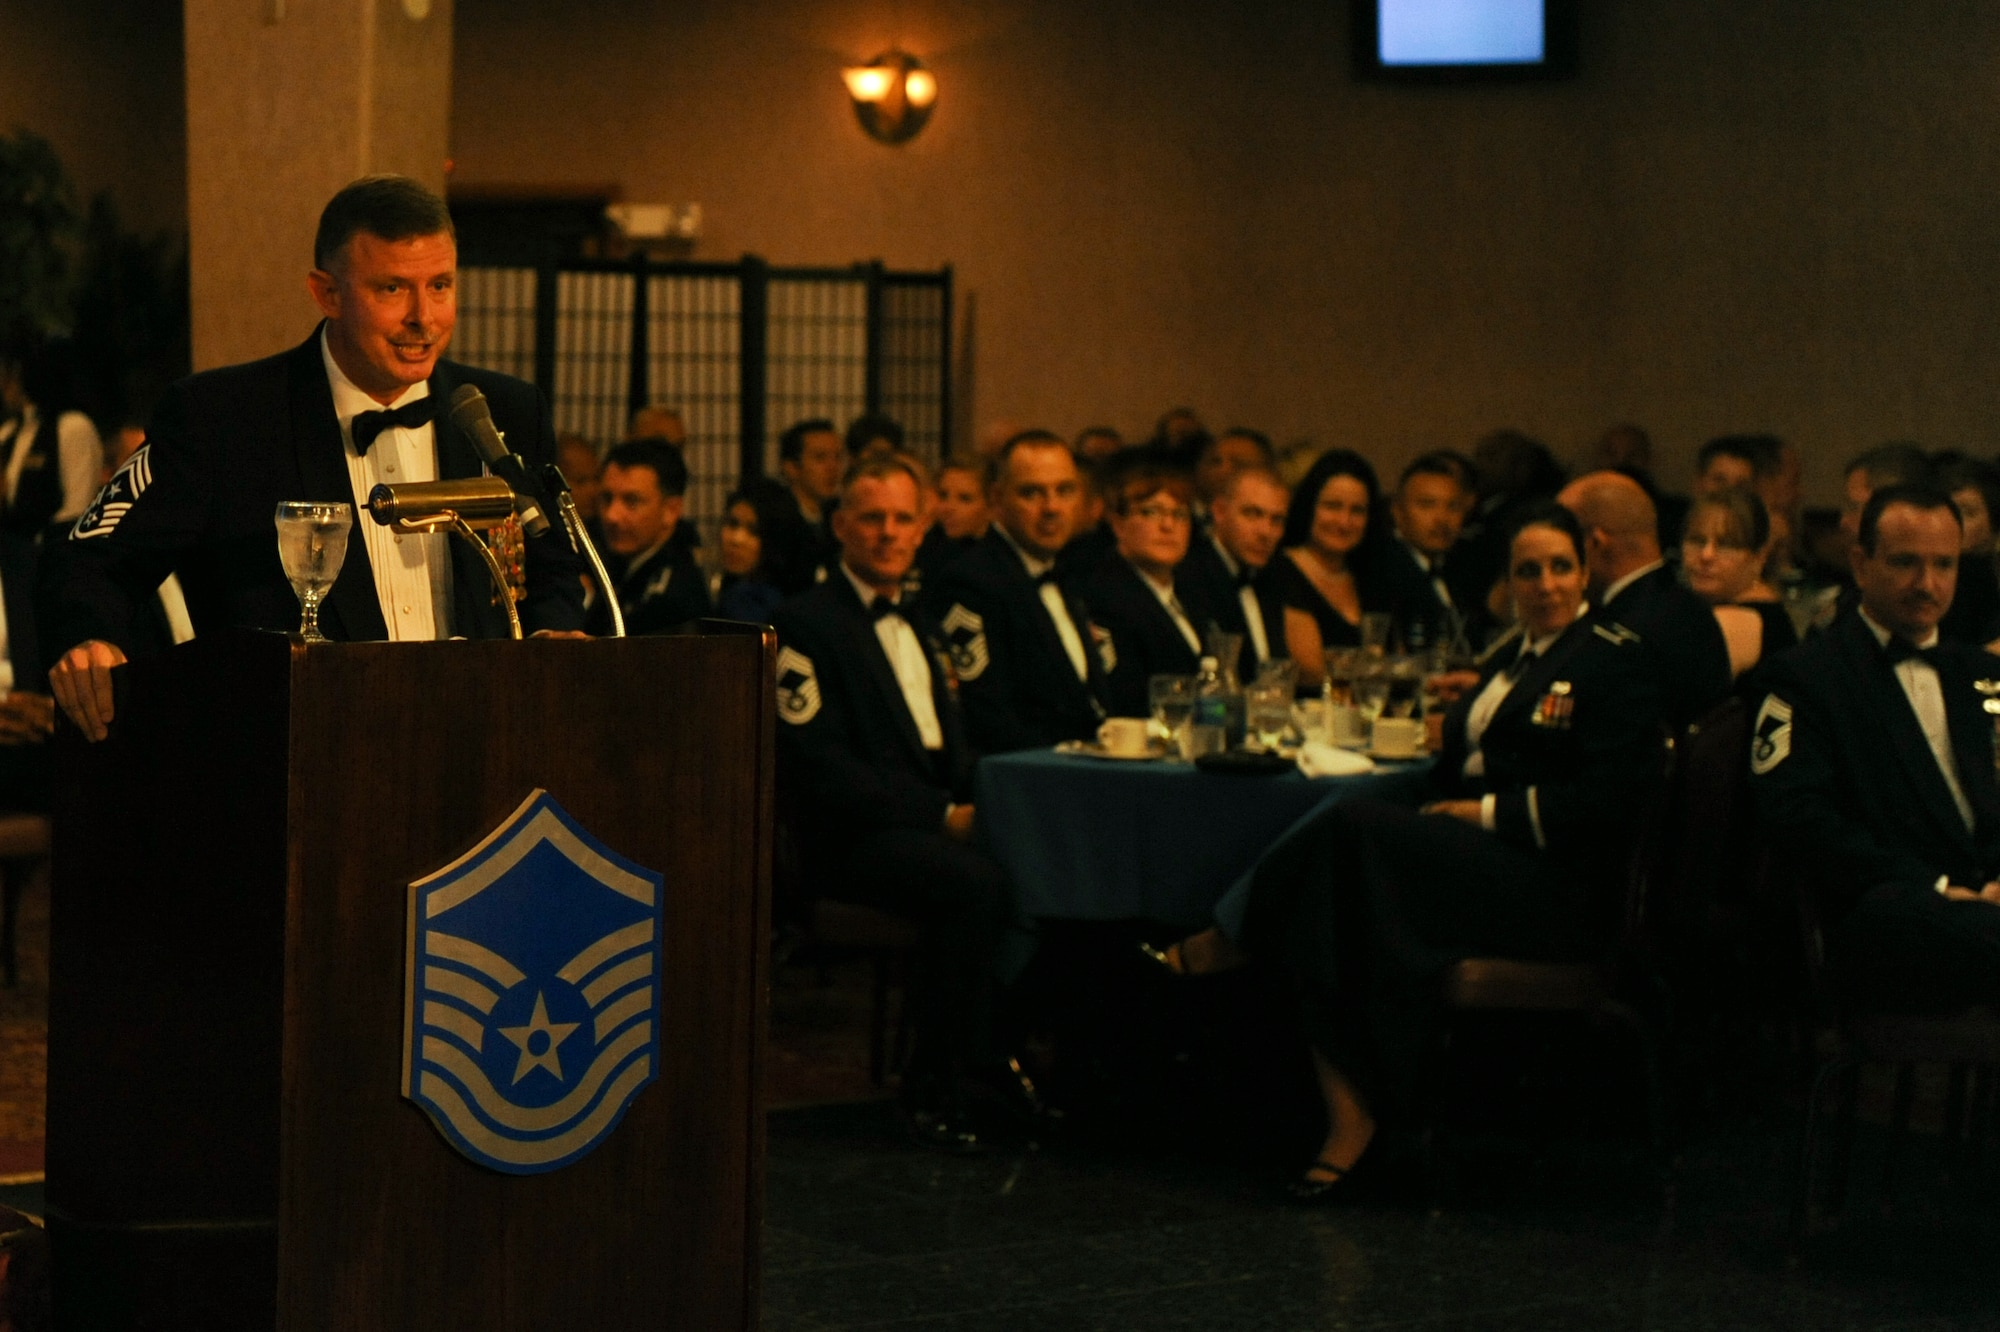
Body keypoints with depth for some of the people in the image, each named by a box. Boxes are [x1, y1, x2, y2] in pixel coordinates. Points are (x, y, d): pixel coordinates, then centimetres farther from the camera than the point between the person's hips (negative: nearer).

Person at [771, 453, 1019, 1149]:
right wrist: (939, 813, -16)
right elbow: (819, 765, -10)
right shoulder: (806, 624, 0)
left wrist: (974, 804, 0)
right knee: (976, 882, -34)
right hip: (853, 837, -6)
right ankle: (933, 1090, -22)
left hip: (940, 822, 7)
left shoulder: (920, 626, 25)